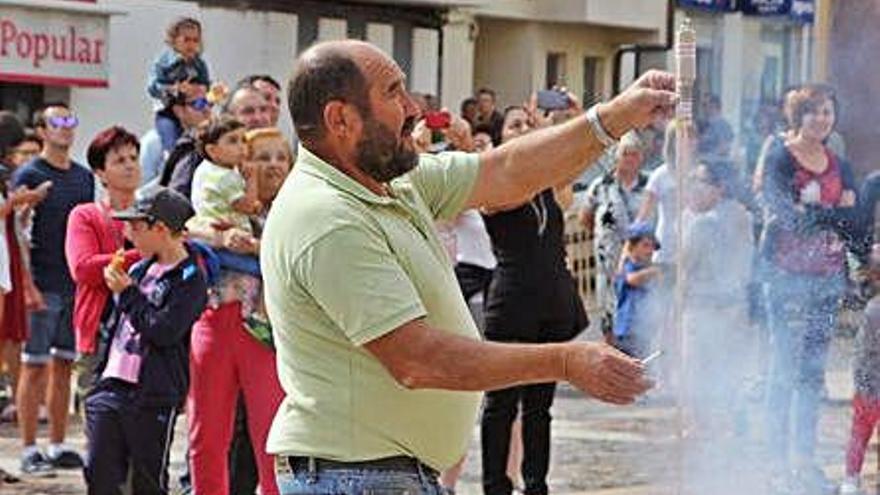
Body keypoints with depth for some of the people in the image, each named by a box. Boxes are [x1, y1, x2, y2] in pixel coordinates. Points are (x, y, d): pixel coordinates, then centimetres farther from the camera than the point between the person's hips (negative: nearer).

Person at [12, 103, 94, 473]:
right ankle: (30, 450, 2)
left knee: (64, 366, 9)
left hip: (77, 285, 6)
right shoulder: (28, 176, -5)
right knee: (35, 367, -2)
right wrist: (27, 285, -16)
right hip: (42, 286, -6)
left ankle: (58, 446, 15)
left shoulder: (84, 177, 13)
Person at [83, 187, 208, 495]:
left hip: (153, 397, -7)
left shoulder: (190, 279, -9)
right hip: (112, 386, 7)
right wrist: (99, 374, 21)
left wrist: (127, 293, -11)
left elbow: (163, 331, -20)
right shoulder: (141, 269, 14)